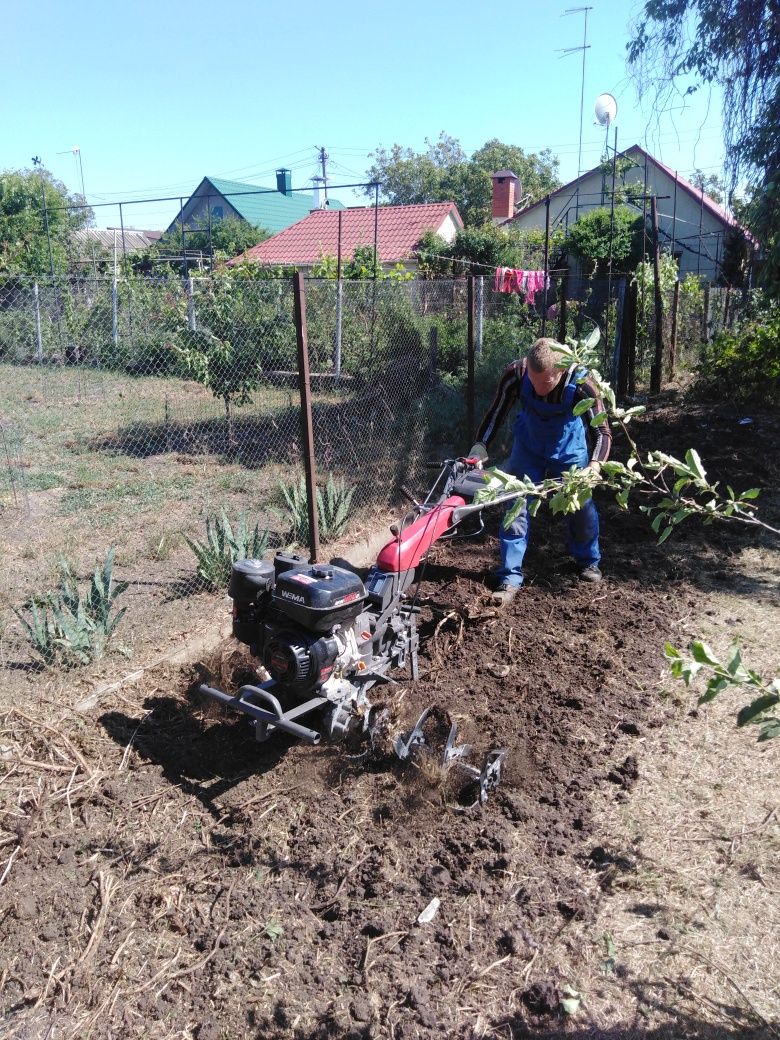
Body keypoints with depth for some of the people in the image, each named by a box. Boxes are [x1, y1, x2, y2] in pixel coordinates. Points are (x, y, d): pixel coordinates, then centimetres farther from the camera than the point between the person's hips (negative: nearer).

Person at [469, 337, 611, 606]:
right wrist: (480, 445, -25)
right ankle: (510, 578, 4)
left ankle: (588, 561, 39)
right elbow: (497, 412, -14)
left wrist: (595, 464, -46)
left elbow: (602, 431, -29)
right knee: (516, 508, -6)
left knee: (581, 507, 11)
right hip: (528, 449, 1)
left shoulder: (581, 384, -33)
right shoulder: (515, 374, -29)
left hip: (569, 452, -1)